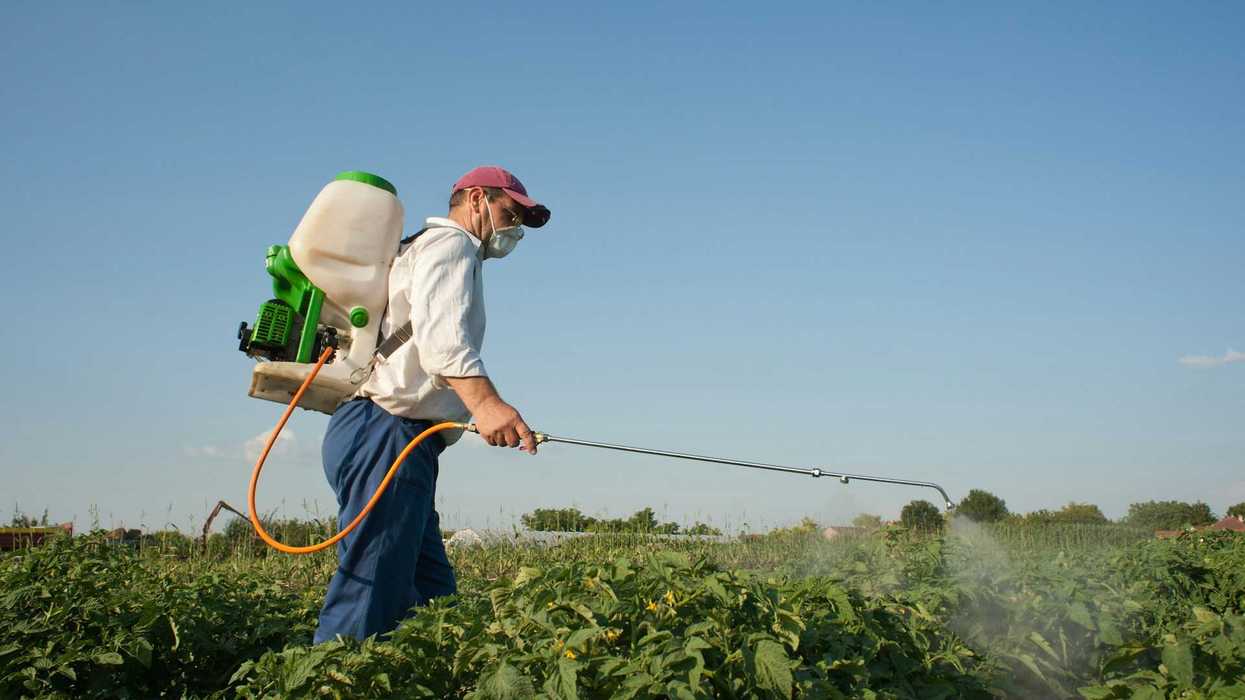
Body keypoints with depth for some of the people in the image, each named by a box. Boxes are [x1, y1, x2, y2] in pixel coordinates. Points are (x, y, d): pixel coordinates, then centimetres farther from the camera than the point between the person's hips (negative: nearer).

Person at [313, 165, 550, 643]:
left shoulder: (419, 251, 33)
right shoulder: (450, 243, 1)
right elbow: (440, 334, -20)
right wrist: (484, 401, -34)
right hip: (387, 434, -10)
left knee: (433, 600, 6)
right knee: (369, 599, -16)